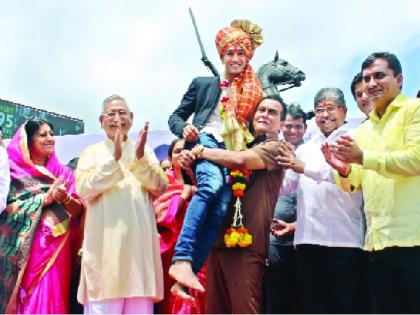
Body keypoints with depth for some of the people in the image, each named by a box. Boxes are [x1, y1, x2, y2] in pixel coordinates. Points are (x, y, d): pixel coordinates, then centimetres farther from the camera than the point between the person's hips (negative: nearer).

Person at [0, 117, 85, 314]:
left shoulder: (62, 172, 11)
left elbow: (78, 211, 5)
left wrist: (65, 198, -15)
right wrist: (44, 199, -13)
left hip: (55, 250, 2)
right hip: (23, 250, -2)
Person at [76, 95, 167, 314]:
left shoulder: (145, 150, 14)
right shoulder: (92, 152, 10)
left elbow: (160, 187, 2)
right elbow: (84, 189, -6)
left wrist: (140, 158, -12)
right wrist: (113, 160, -16)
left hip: (139, 240, 2)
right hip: (104, 241, -1)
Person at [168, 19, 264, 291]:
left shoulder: (255, 94, 23)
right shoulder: (203, 84, 19)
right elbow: (176, 117, 16)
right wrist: (184, 129, -7)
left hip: (236, 154, 3)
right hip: (205, 142, -2)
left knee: (221, 207, -22)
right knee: (212, 183, -35)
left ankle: (191, 271, -24)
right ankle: (182, 260, -43)